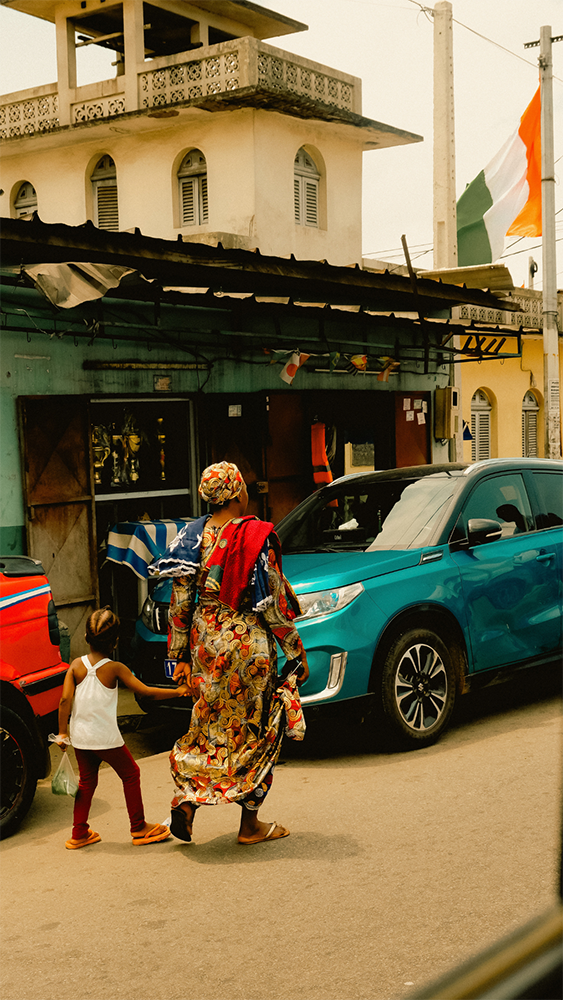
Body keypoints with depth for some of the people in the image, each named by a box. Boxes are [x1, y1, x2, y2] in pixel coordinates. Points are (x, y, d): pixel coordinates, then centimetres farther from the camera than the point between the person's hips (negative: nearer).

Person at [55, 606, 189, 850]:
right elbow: (146, 691, -10)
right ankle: (139, 828, 19)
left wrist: (62, 733, 0)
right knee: (130, 774, 14)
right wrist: (178, 691, -1)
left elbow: (65, 699, -7)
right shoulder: (116, 668, -11)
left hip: (80, 737, 4)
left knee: (86, 780, 19)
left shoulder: (76, 665, -2)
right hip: (106, 737, -4)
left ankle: (79, 834, 22)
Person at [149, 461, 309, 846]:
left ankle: (186, 799, 9)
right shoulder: (258, 538, -13)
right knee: (255, 731, 8)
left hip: (204, 638, 5)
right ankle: (250, 824, 16)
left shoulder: (194, 536, 1)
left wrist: (179, 654, 11)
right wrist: (297, 654, -2)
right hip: (248, 641, -5)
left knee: (210, 724, 20)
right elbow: (274, 605, -11)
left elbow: (180, 602, 3)